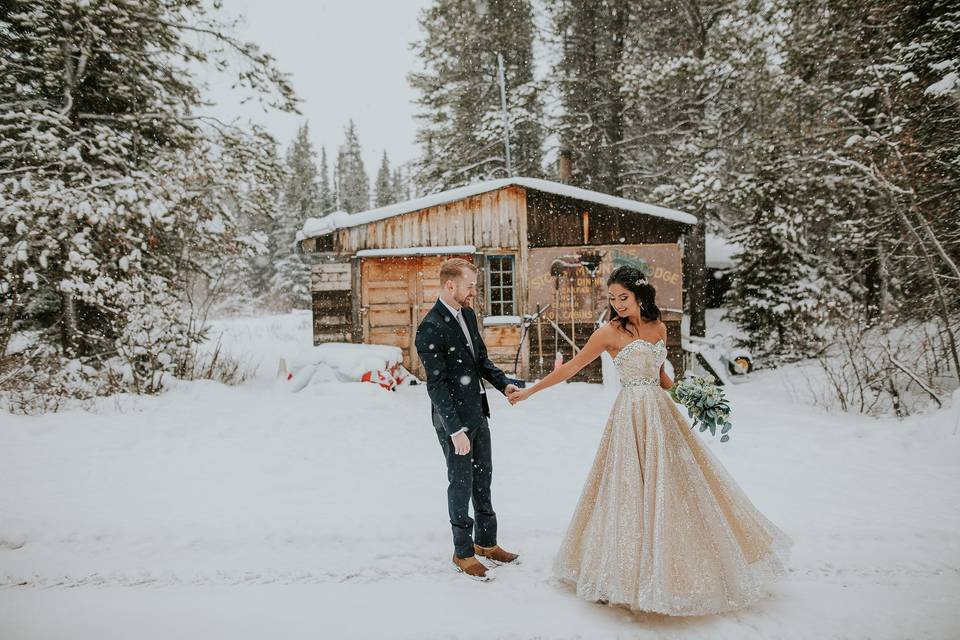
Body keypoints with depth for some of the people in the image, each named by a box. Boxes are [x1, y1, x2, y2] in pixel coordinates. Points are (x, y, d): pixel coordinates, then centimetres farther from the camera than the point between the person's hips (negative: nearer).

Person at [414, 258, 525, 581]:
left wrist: (503, 383, -3)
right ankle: (463, 552, 26)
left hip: (478, 413, 8)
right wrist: (456, 430, -22)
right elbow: (436, 385, -22)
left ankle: (486, 542, 37)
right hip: (454, 420, -8)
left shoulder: (467, 314, 5)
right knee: (461, 484, 7)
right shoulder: (431, 328, -21)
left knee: (483, 479, 19)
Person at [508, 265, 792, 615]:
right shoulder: (610, 332, -8)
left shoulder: (658, 327, 8)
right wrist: (530, 390, -5)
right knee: (632, 490, -1)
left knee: (674, 486, 12)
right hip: (633, 417, -6)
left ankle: (677, 569, 30)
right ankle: (625, 574, 15)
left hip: (662, 413, 6)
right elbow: (571, 367, -5)